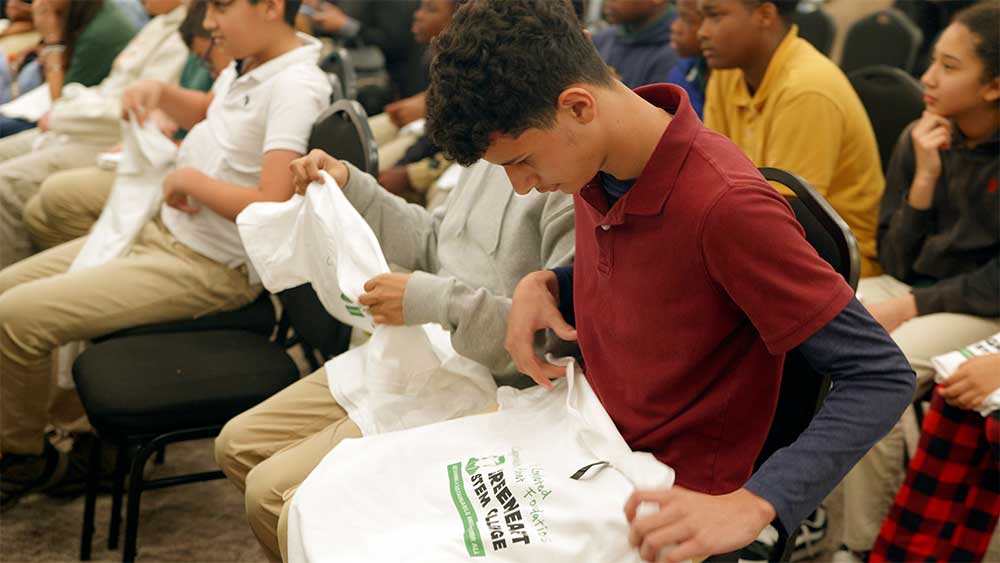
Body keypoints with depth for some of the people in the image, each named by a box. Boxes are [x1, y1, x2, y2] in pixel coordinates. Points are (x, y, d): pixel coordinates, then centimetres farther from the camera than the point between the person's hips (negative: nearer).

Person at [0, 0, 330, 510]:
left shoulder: (295, 86, -21)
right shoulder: (251, 65, 7)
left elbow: (272, 208, -29)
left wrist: (189, 179, -16)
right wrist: (160, 93, 10)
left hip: (207, 271, -10)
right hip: (165, 232, 10)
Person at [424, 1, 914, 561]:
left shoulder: (725, 205, -27)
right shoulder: (593, 166, -4)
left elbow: (883, 377, -25)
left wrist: (748, 506, -36)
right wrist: (545, 285, -4)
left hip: (673, 506, -7)